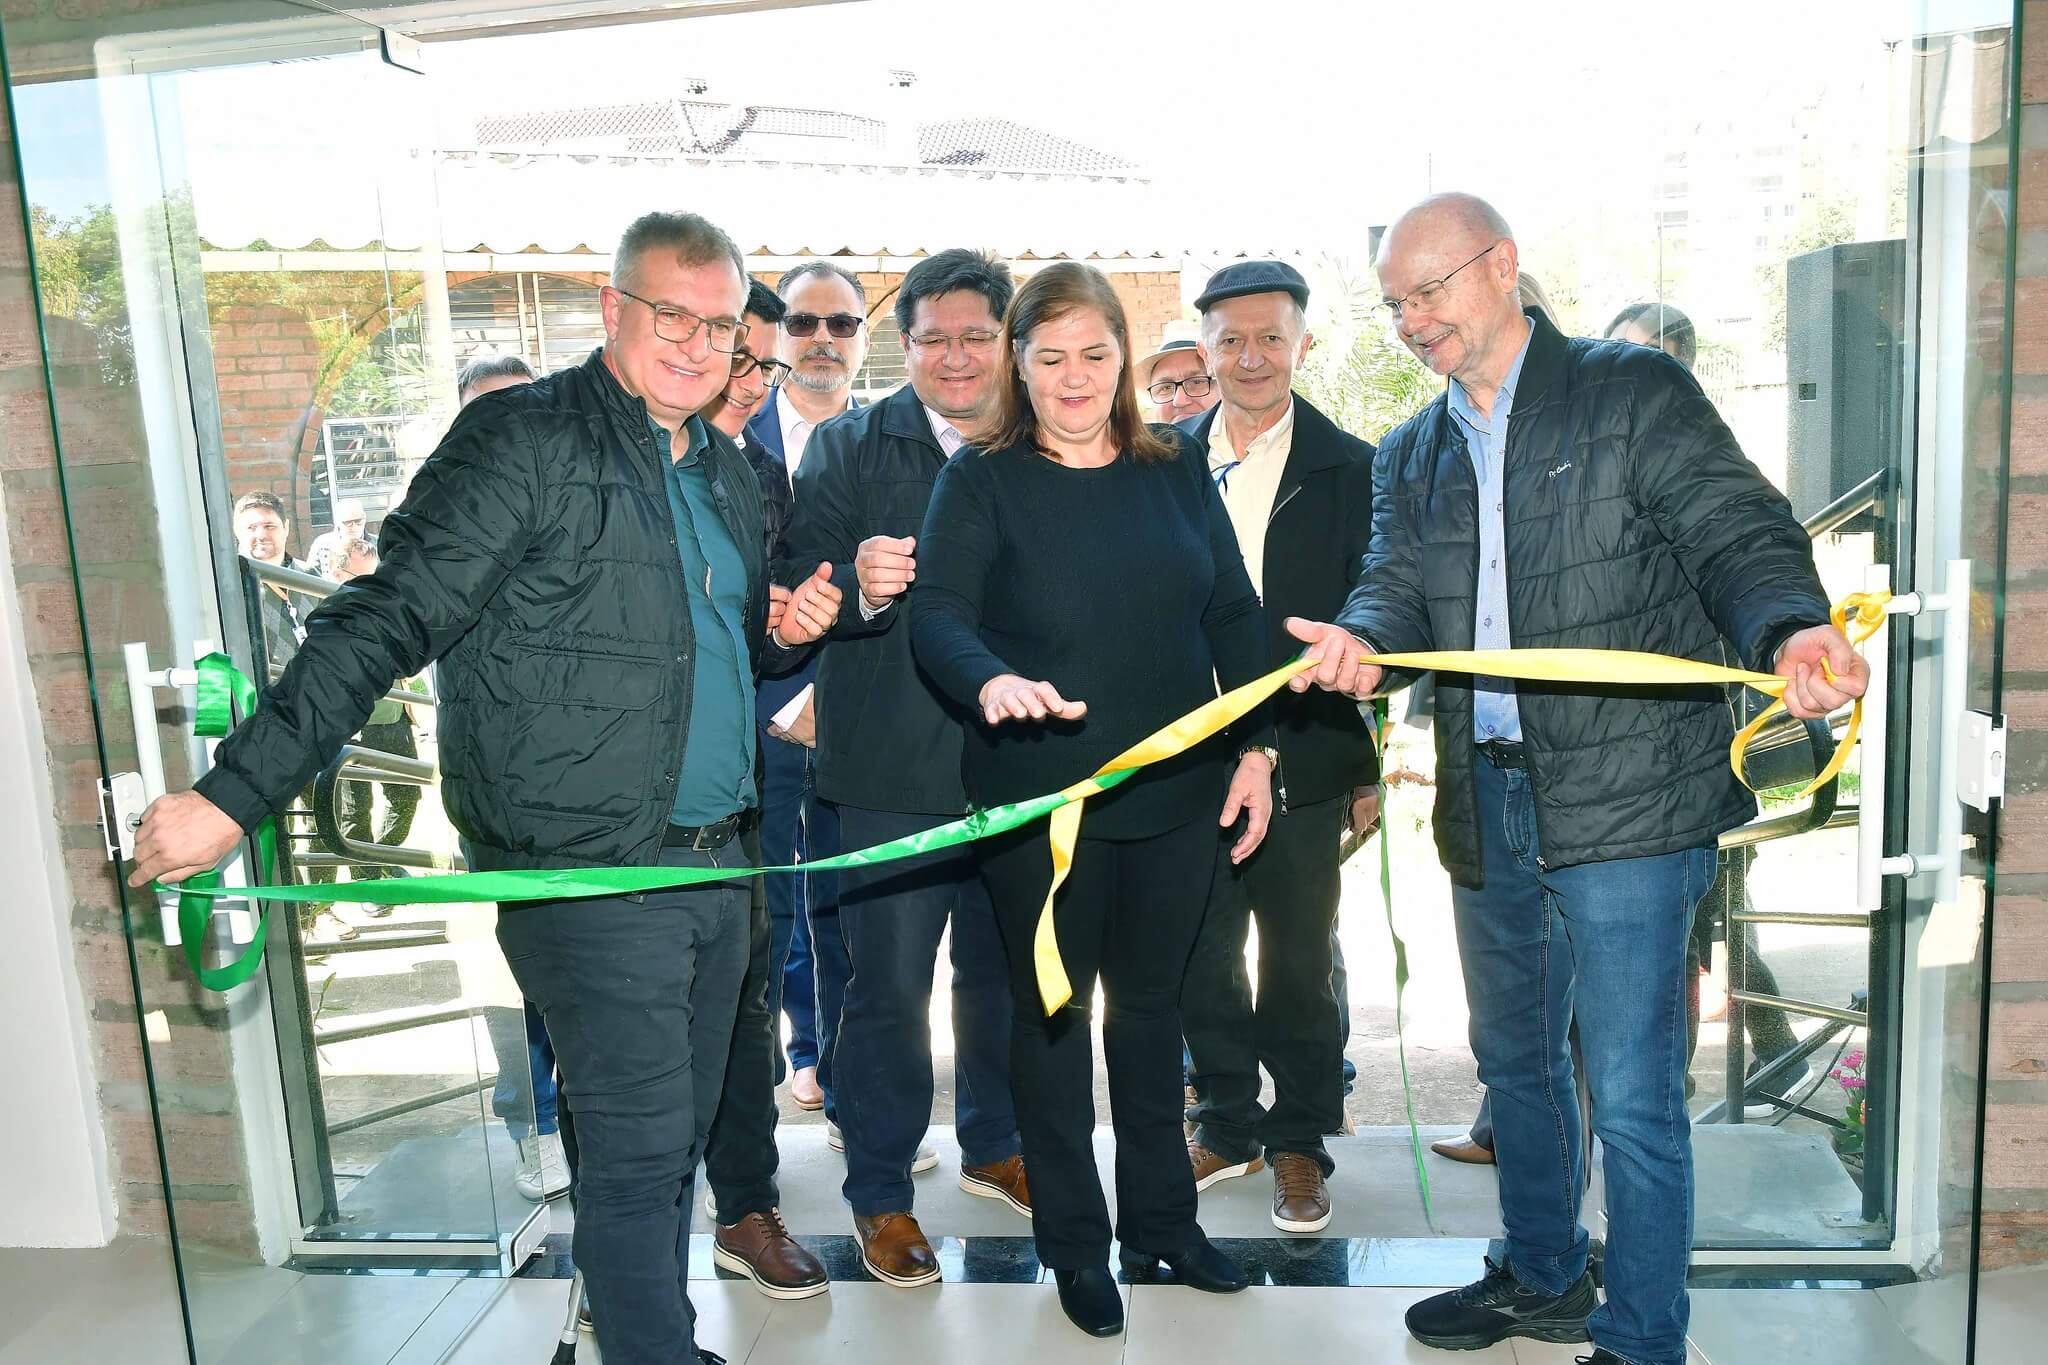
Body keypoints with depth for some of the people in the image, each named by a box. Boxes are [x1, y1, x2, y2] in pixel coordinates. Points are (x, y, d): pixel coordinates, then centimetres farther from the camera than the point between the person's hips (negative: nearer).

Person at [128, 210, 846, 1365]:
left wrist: (785, 629, 3)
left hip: (716, 864, 8)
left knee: (680, 1138, 17)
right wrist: (236, 793, -22)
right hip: (588, 876, -7)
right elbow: (387, 622, -16)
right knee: (639, 1147, -2)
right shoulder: (525, 439, -11)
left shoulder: (725, 470, 13)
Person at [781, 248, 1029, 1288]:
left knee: (1002, 970, 18)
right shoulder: (849, 450, -3)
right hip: (893, 769, -3)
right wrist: (861, 586, -32)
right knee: (889, 987, 5)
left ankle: (992, 1145, 40)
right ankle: (878, 1193, 23)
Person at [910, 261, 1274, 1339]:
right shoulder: (982, 479, -5)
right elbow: (938, 614, -18)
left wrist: (1255, 747, 1)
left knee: (1152, 1001, 17)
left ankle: (1161, 1220, 35)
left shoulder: (1176, 470, 6)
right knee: (1054, 1010, 10)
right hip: (1042, 800, -3)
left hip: (1178, 793, 3)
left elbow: (1233, 615, 8)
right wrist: (992, 682, -38)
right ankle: (1075, 1243, 28)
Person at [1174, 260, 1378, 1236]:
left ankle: (1299, 1142, 27)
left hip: (1304, 758, -2)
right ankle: (1228, 1124, 32)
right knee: (1198, 959, 11)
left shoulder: (1353, 469, 0)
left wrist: (1364, 761, -5)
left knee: (1299, 964, 9)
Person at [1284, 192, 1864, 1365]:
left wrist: (1789, 629, -29)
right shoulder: (1413, 456, 15)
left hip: (1626, 798, -6)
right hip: (1489, 804, 7)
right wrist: (1361, 639, -20)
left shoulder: (1637, 390, -1)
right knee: (1515, 1057, 21)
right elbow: (1398, 586, 3)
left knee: (1633, 1094, -1)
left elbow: (1738, 535, -8)